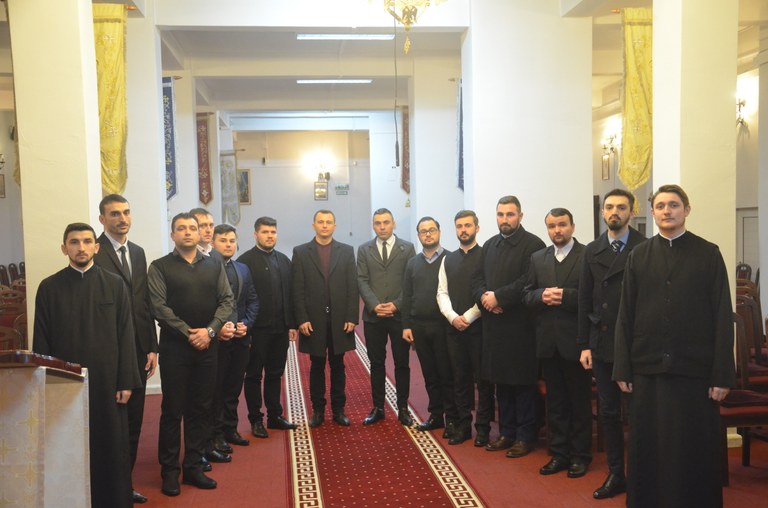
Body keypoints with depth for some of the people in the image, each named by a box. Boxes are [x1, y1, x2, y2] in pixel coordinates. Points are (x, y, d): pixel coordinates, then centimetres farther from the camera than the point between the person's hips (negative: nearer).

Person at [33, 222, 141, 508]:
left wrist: (126, 382, -4)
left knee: (111, 446, 7)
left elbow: (126, 335, 1)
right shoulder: (49, 288, 3)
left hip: (107, 380, 0)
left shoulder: (115, 285, 3)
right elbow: (41, 341, 4)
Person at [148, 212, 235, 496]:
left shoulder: (214, 266, 11)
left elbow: (227, 301, 5)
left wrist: (210, 330, -10)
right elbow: (159, 306, -9)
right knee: (172, 410, 3)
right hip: (174, 346, -3)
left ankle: (194, 466, 20)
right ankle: (169, 471, 14)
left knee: (201, 409, 9)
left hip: (207, 345, 3)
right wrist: (188, 332, -14)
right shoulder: (160, 267, 1)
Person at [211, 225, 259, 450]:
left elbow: (253, 300, 12)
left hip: (240, 337, 6)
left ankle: (230, 429, 25)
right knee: (216, 388, 5)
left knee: (234, 387, 13)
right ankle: (217, 433, 15)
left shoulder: (243, 269, 12)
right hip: (215, 338, -6)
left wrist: (246, 324, -3)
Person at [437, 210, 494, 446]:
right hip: (454, 328, 5)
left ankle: (483, 427, 13)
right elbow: (442, 293, 9)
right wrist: (453, 317, -7)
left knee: (483, 379, 2)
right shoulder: (448, 260, 12)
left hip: (479, 327, -4)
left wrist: (468, 317, -13)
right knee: (460, 378, 10)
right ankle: (463, 426, 19)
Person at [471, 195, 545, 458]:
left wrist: (498, 297, -17)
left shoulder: (533, 244, -8)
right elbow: (478, 279, 13)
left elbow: (529, 282, -18)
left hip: (520, 325, -6)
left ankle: (525, 436, 13)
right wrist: (484, 297, -7)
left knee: (522, 383, 2)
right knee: (501, 381, 13)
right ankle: (506, 433, 24)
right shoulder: (489, 245, 15)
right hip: (494, 324, 6)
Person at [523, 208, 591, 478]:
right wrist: (542, 295, -12)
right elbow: (526, 294, 8)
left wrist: (566, 295, -22)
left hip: (575, 340, -4)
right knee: (555, 402, 12)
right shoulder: (537, 258, 10)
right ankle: (559, 453, 23)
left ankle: (580, 456, 19)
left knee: (580, 401, 7)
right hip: (548, 341, 5)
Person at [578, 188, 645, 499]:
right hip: (601, 343, 5)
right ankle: (616, 475, 24)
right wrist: (584, 344, 5)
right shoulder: (592, 250, 9)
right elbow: (585, 300, 8)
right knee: (608, 412, 12)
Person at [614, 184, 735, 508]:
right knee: (647, 451, 7)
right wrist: (623, 369, 1)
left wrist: (722, 374, -7)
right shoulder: (638, 256, 8)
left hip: (695, 371, -2)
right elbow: (625, 316, 6)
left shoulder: (708, 254, 2)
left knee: (694, 453, 6)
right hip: (647, 370, 2)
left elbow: (722, 317, -1)